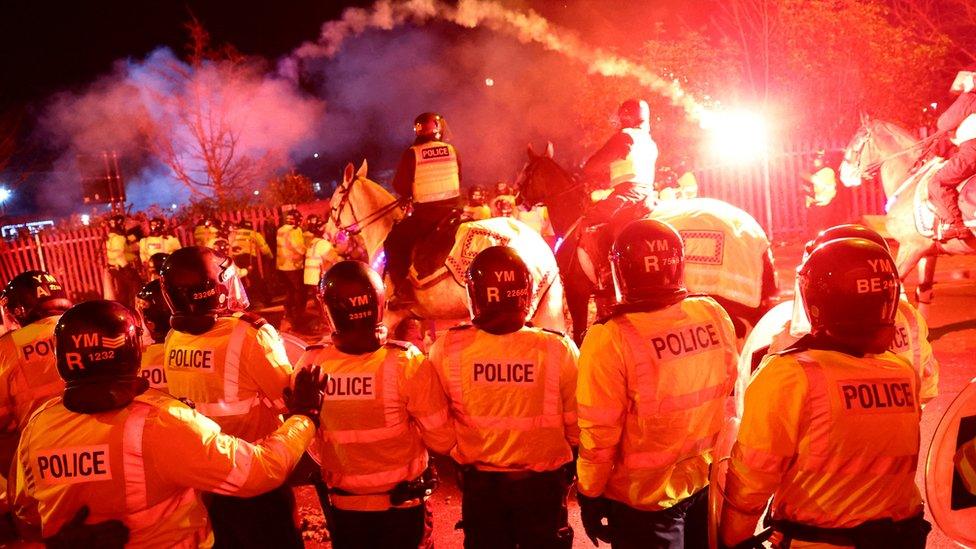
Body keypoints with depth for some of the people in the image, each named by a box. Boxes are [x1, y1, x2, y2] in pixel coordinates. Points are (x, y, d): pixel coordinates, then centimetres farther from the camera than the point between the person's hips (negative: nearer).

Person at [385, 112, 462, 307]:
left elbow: (400, 186, -3)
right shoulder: (452, 150, 5)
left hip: (425, 213, -5)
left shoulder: (412, 153, -7)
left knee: (394, 242, 9)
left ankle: (403, 291, 1)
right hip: (452, 210, 5)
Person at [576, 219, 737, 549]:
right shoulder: (714, 315, -10)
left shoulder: (610, 340, -26)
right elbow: (727, 390, 4)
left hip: (645, 498, -4)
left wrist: (589, 493, -4)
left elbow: (600, 434, -19)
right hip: (708, 483, 5)